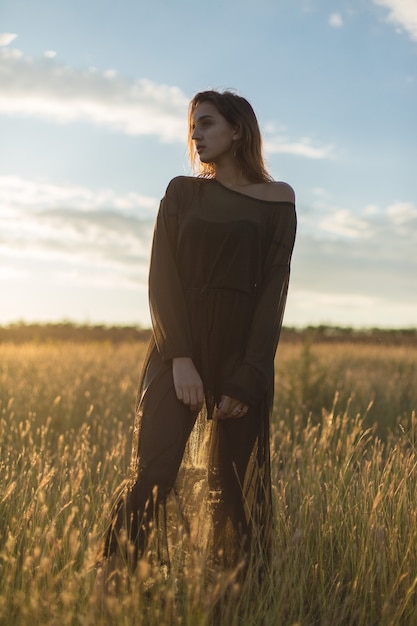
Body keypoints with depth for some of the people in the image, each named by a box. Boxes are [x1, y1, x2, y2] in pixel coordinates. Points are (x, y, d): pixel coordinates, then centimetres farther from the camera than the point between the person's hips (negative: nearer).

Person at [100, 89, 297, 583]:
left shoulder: (276, 200, 6)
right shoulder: (182, 191, 10)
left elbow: (274, 287, -1)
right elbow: (162, 277, 1)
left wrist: (247, 378, -10)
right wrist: (180, 357, -12)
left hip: (243, 353, 0)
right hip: (176, 347, 1)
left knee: (233, 487, 3)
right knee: (151, 477, -11)